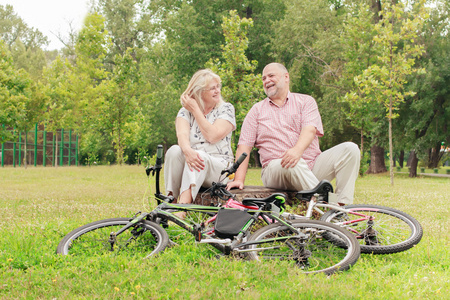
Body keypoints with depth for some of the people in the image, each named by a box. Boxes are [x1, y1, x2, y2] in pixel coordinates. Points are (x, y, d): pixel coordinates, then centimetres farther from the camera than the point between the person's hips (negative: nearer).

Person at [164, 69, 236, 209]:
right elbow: (182, 134, -10)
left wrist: (195, 110, -5)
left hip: (218, 166, -2)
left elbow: (212, 136, -11)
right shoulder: (185, 111, 12)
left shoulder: (226, 108, 6)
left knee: (200, 156, -35)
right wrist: (188, 151, -33)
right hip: (191, 160, 2)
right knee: (174, 151, -28)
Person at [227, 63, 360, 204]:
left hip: (312, 164, 2)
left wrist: (298, 150, -31)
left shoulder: (306, 101, 13)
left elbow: (310, 129, -8)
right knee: (294, 164, -37)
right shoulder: (257, 110, 16)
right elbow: (244, 146, 7)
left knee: (350, 149, -19)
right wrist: (239, 179, -8)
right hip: (276, 168, -2)